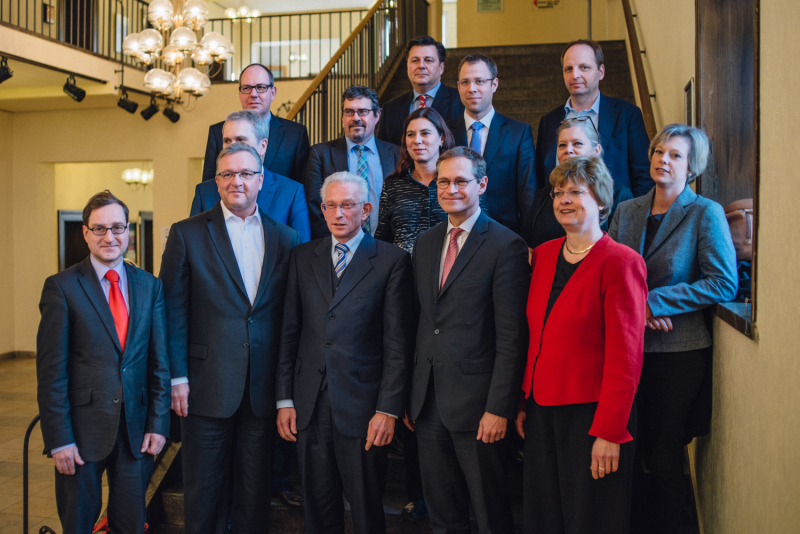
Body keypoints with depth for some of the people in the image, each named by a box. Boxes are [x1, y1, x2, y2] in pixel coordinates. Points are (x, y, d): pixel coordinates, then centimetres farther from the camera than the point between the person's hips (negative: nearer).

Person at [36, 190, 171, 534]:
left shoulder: (150, 286, 5)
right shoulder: (61, 287, -5)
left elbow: (160, 360, 5)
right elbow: (51, 370, -7)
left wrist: (158, 424, -1)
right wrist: (59, 439, -10)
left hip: (137, 430, 3)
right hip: (83, 430, -3)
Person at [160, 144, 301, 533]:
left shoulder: (285, 238, 7)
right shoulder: (187, 234, 0)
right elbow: (172, 311, -2)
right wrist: (176, 378, -7)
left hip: (264, 389, 2)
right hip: (207, 385, -2)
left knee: (255, 490, 13)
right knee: (204, 491, 10)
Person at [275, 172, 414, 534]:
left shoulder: (391, 260, -2)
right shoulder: (302, 257, 9)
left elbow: (398, 341, -6)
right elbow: (289, 332, 9)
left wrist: (388, 409, -10)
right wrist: (284, 399, 5)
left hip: (362, 406, -3)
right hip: (310, 405, 3)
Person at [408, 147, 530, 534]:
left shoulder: (506, 246, -10)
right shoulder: (425, 243, 11)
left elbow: (512, 337, -13)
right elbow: (420, 322, 12)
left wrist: (499, 408, -16)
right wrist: (410, 394, 10)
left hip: (475, 403, -6)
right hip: (427, 402, 6)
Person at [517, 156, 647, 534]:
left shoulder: (621, 262, -12)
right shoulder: (543, 255, 8)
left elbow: (625, 357, -15)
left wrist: (609, 432, -17)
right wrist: (523, 402, 8)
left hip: (591, 414, -6)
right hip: (542, 410, 6)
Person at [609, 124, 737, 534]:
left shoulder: (706, 213, -4)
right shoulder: (626, 211, 8)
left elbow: (723, 283, -12)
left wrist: (654, 301, -16)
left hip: (678, 351, -3)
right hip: (628, 347, 4)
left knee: (664, 458, 7)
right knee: (633, 453, 9)